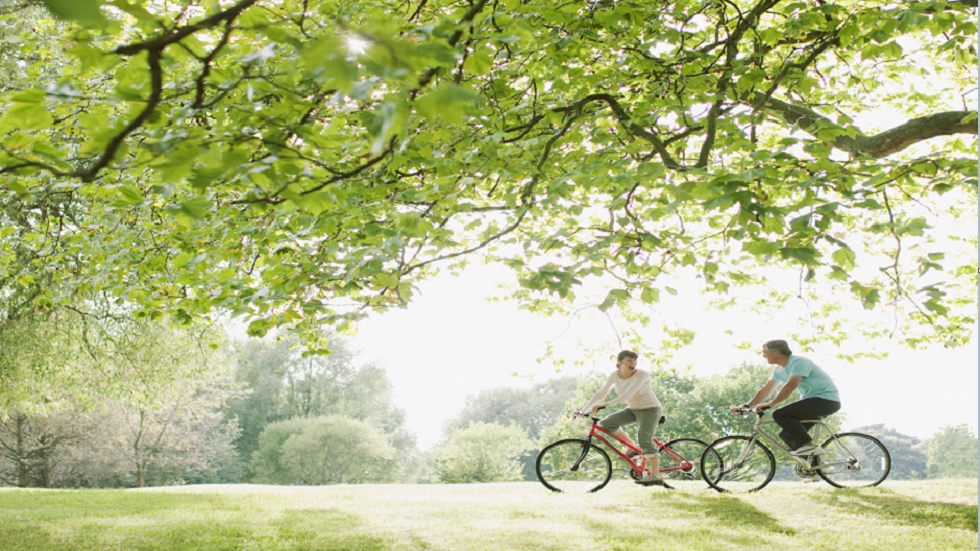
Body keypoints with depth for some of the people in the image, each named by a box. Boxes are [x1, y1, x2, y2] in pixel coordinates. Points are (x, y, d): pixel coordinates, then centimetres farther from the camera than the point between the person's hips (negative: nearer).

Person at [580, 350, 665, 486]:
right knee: (605, 423, -11)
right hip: (633, 409, 6)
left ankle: (655, 476, -21)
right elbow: (601, 393, -3)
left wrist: (606, 405, -43)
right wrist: (584, 409, -11)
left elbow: (628, 394, -34)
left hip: (650, 409, -6)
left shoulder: (642, 374, -23)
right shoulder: (615, 375, -5)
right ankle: (633, 447, 2)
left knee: (645, 440, -22)